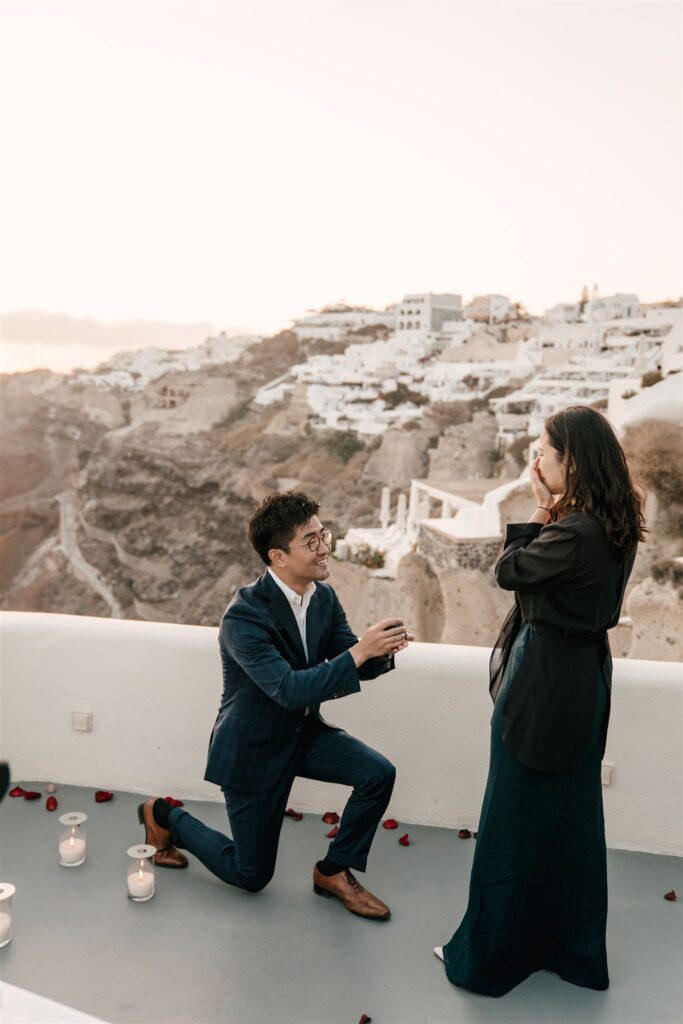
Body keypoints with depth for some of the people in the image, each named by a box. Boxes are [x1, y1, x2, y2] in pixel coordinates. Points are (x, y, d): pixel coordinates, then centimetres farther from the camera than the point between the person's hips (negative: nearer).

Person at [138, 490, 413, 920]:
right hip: (253, 747, -6)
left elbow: (351, 665, -5)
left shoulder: (325, 597, -7)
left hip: (305, 732, 6)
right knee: (252, 875, 8)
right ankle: (164, 817, 30)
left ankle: (334, 871, 7)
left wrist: (381, 651, -28)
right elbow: (291, 690, -36)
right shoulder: (244, 616, -29)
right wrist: (359, 651, -42)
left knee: (379, 774, -16)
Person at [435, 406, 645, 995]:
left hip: (544, 685, -9)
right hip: (583, 678, 9)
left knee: (515, 822, 7)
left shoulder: (575, 532, -25)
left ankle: (492, 956, 25)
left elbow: (509, 571, -13)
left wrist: (543, 508, -8)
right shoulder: (611, 527, 3)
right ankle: (572, 947, 37)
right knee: (571, 818, 20)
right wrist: (553, 510, -3)